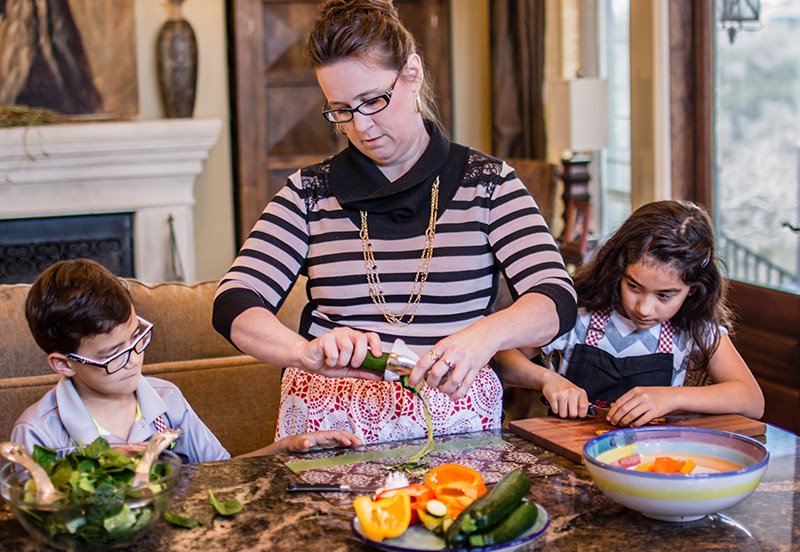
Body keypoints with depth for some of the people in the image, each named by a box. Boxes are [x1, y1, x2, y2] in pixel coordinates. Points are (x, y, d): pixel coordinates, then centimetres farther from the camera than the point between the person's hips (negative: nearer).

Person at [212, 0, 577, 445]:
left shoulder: (487, 183, 5)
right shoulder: (310, 192, 8)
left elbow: (557, 302, -5)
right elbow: (233, 307, -1)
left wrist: (484, 337, -27)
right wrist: (306, 353, -22)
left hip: (455, 426, 0)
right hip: (329, 421, 1)